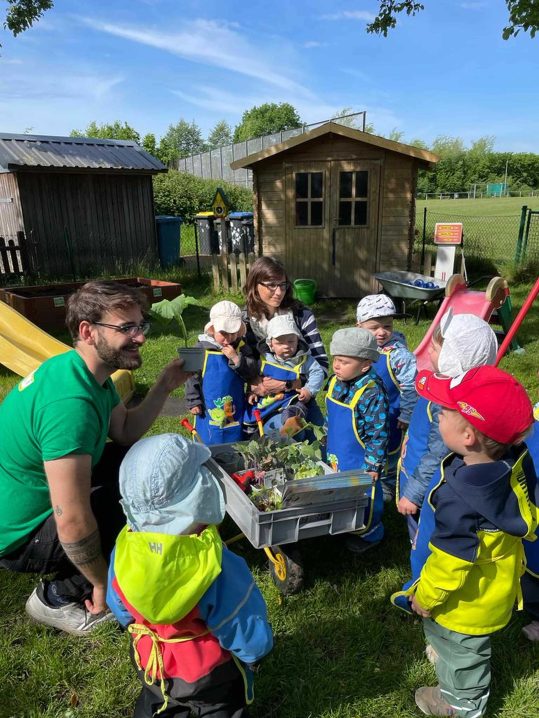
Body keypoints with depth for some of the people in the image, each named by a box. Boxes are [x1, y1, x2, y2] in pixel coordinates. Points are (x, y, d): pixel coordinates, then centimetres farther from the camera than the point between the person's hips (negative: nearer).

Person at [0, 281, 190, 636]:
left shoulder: (90, 370, -5)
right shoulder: (70, 403, -36)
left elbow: (125, 432, 6)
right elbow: (72, 524, -33)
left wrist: (165, 386, -7)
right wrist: (103, 584, -16)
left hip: (38, 495, 9)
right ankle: (55, 597, 3)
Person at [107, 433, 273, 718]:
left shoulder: (123, 551, -24)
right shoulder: (219, 567, -37)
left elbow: (120, 608, -3)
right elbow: (250, 636, -22)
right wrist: (254, 654, 0)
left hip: (150, 664, 4)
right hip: (210, 674, -3)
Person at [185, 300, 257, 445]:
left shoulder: (241, 348, -4)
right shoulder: (202, 348, -8)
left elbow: (253, 372, -11)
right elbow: (192, 377, -3)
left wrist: (236, 358, -23)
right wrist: (194, 402, -3)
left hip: (235, 409, 1)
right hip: (209, 410, -1)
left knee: (235, 442, 15)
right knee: (208, 442, 13)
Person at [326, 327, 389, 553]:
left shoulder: (372, 392, -27)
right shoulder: (336, 382, -3)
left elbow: (379, 434, -21)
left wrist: (373, 466, -17)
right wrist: (328, 445, 18)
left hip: (359, 462, -7)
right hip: (337, 457, 7)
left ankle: (369, 534, 37)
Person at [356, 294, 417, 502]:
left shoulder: (398, 355, -24)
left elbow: (410, 387, -19)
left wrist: (406, 416, -14)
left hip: (390, 418, -5)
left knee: (388, 453, 14)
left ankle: (387, 485, 37)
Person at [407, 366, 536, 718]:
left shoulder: (461, 501, -43)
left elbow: (450, 563, -29)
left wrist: (425, 597, -10)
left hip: (468, 604, -6)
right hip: (496, 588, 7)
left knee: (460, 650, 24)